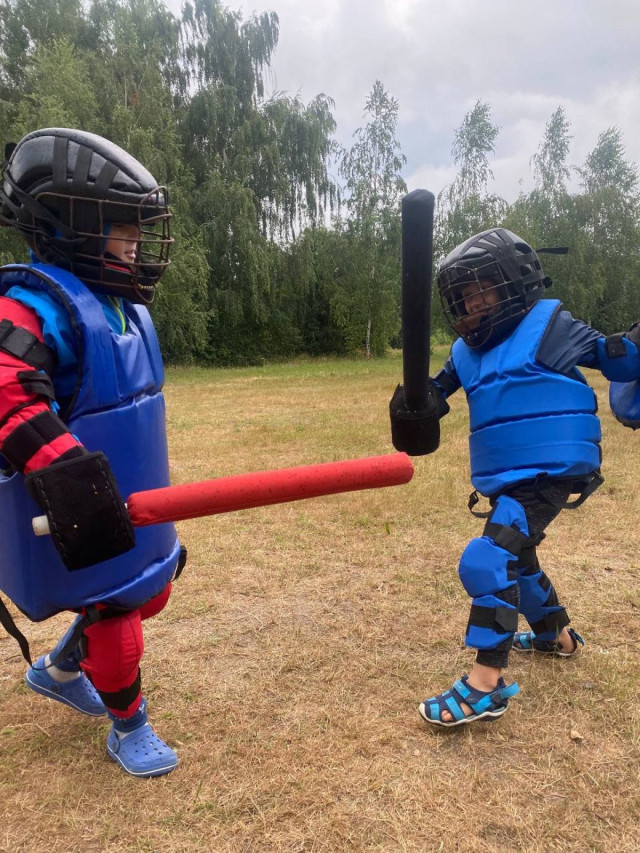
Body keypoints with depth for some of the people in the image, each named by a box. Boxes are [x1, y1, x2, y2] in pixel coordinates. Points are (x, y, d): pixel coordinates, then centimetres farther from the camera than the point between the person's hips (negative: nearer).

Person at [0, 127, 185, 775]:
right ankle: (128, 728, 34)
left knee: (147, 596, 24)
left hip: (132, 507, 9)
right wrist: (66, 474, -48)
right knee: (113, 620, 7)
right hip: (81, 522, -9)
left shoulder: (126, 305, 8)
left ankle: (58, 671, 47)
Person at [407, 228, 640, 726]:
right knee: (516, 558, 25)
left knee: (489, 560, -20)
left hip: (549, 473, -8)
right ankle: (558, 636, 50)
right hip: (502, 479, 9)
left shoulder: (549, 327, -6)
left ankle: (486, 686, -9)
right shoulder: (467, 353, 11)